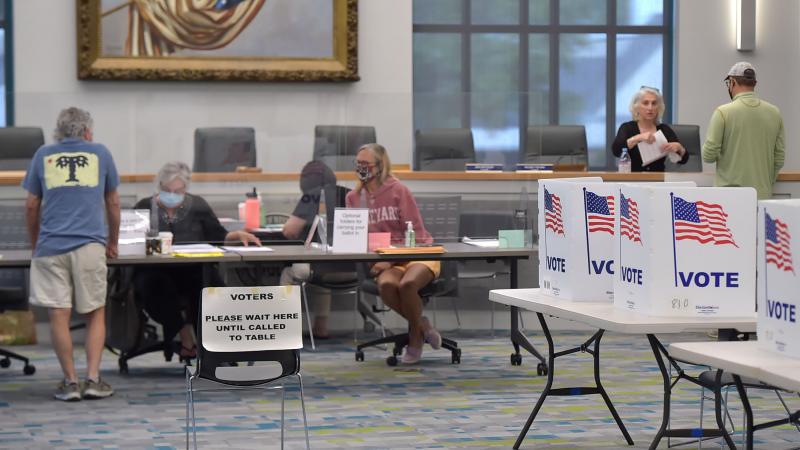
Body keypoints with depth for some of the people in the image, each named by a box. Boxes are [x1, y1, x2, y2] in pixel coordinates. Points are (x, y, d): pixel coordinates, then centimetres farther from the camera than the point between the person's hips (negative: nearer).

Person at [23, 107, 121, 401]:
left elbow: (32, 206, 13)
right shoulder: (100, 154, 11)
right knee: (95, 314, 8)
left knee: (59, 316, 2)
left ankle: (70, 382, 2)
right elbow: (113, 203, 17)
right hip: (90, 244, 0)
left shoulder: (43, 156, 12)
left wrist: (34, 244, 25)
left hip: (51, 245, 0)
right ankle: (93, 379, 1)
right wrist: (113, 242, 29)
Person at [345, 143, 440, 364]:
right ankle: (422, 326, -7)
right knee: (386, 285, -33)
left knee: (407, 284, -36)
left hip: (417, 255, -3)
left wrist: (391, 261, -19)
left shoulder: (398, 190, -6)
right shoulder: (354, 197, 6)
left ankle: (415, 337, -7)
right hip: (385, 263, 3)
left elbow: (415, 234, -7)